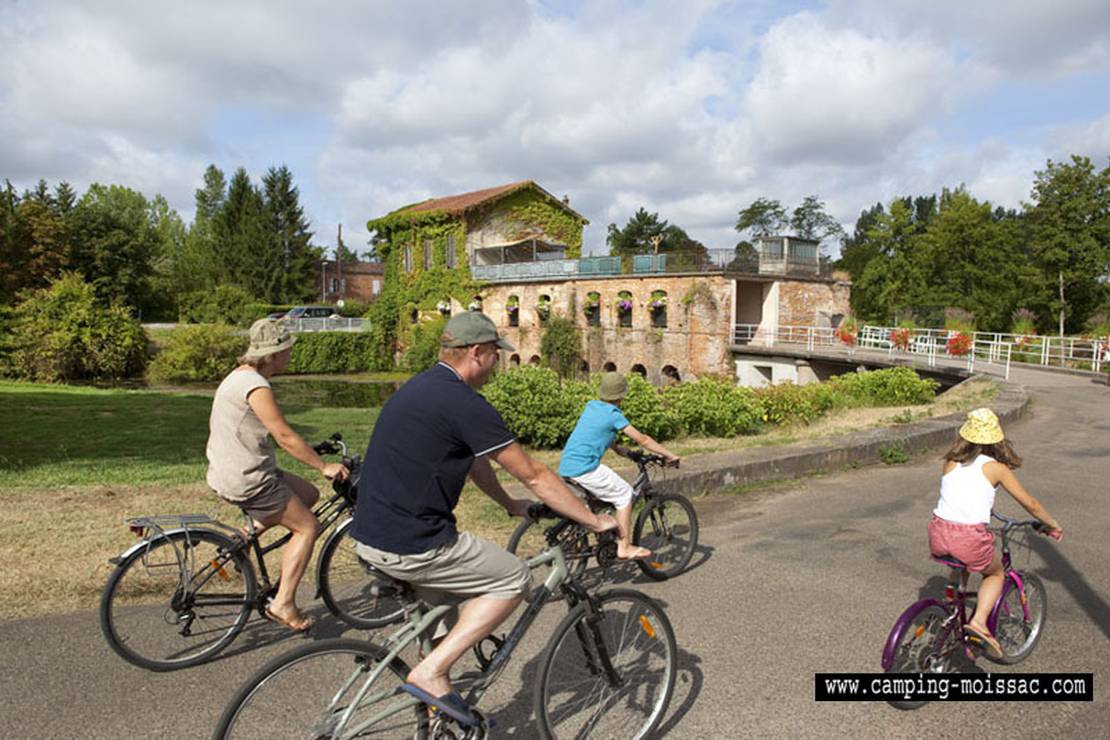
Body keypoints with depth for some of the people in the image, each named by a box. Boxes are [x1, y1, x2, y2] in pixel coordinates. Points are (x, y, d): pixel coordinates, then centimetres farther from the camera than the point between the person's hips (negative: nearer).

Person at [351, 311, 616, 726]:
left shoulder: (421, 387, 13)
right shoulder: (464, 404, -17)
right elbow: (534, 476, -11)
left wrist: (510, 504, 31)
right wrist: (595, 521, -1)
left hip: (370, 536, 10)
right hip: (410, 546, -10)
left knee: (443, 601, 28)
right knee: (514, 579, 4)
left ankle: (436, 705, 35)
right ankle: (431, 672, 1)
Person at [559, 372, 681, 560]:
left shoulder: (591, 406, 15)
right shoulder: (613, 414, -6)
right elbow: (642, 439, -3)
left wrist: (621, 450, 37)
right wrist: (670, 455, 5)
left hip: (566, 467, 8)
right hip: (585, 468, -8)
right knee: (624, 493, 3)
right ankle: (624, 547, 3)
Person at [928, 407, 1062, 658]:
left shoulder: (952, 462, 13)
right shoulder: (996, 468, 5)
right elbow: (1030, 503, 14)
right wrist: (1053, 524, 32)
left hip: (939, 534, 3)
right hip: (970, 536, -3)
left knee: (960, 564, 35)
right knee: (995, 573, 25)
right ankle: (979, 621, 4)